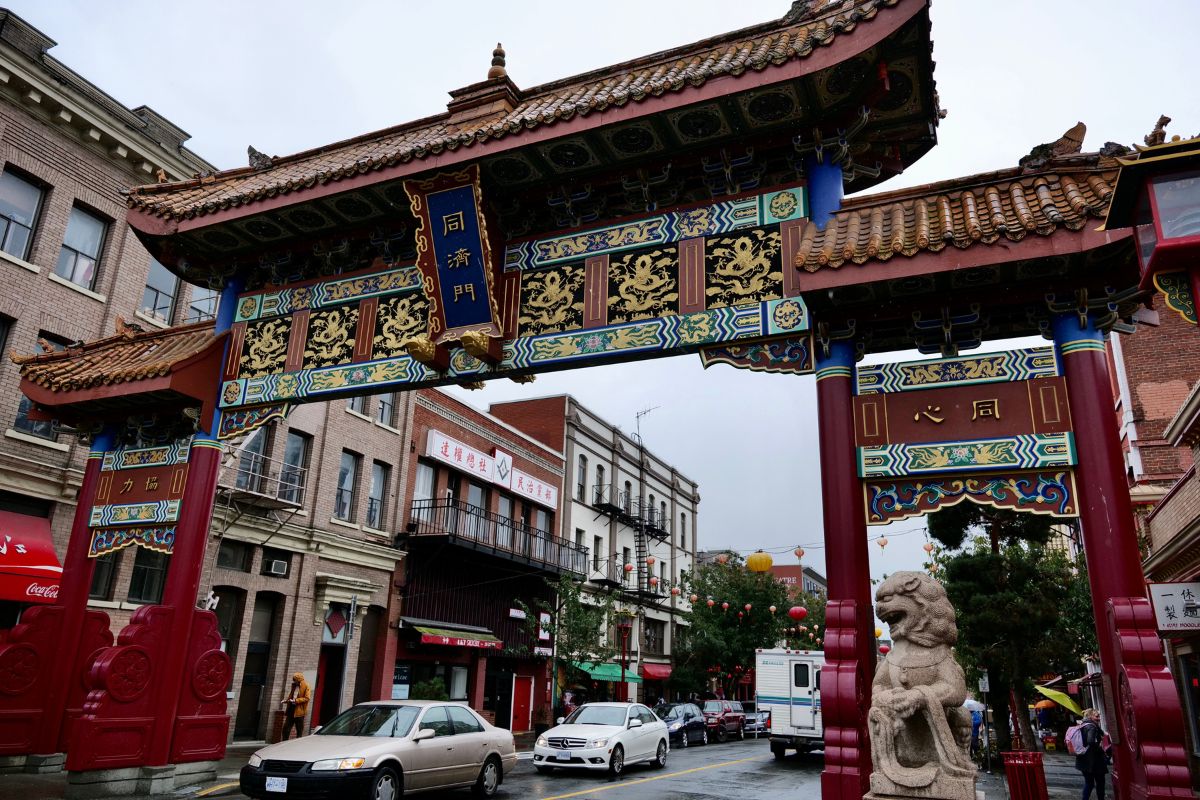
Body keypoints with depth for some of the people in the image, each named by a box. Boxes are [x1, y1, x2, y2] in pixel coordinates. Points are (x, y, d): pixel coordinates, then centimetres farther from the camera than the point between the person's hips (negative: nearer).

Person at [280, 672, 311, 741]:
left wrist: (296, 700, -21)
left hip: (299, 711, -7)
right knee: (286, 727, 5)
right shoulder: (294, 686, 16)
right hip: (291, 709, 7)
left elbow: (307, 698, -15)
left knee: (299, 730, 1)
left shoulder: (306, 686, -7)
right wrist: (285, 700, 6)